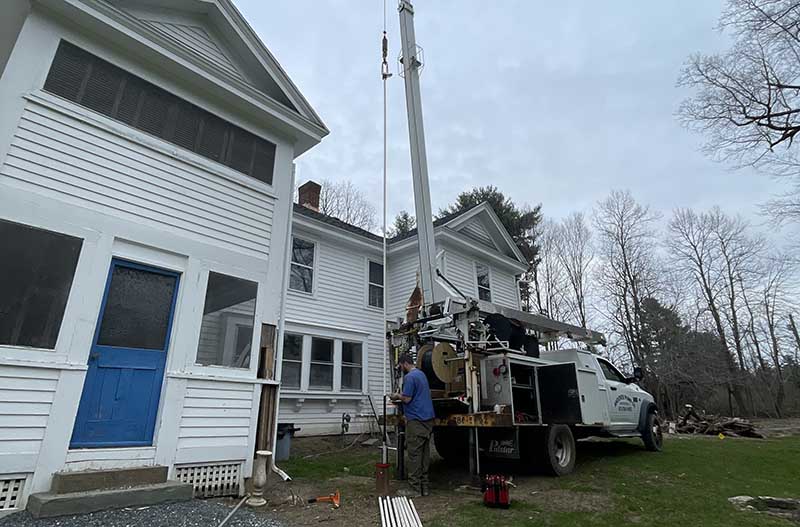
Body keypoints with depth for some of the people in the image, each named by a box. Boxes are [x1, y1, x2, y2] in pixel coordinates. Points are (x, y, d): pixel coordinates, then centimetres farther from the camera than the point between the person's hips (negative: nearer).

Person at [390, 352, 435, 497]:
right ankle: (424, 487, 16)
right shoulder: (422, 374, 16)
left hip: (416, 421, -9)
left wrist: (397, 396, 3)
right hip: (428, 419, 9)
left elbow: (407, 399, -16)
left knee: (414, 455, -2)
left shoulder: (409, 377, -13)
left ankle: (415, 489, 3)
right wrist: (401, 397, 19)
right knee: (424, 454, 11)